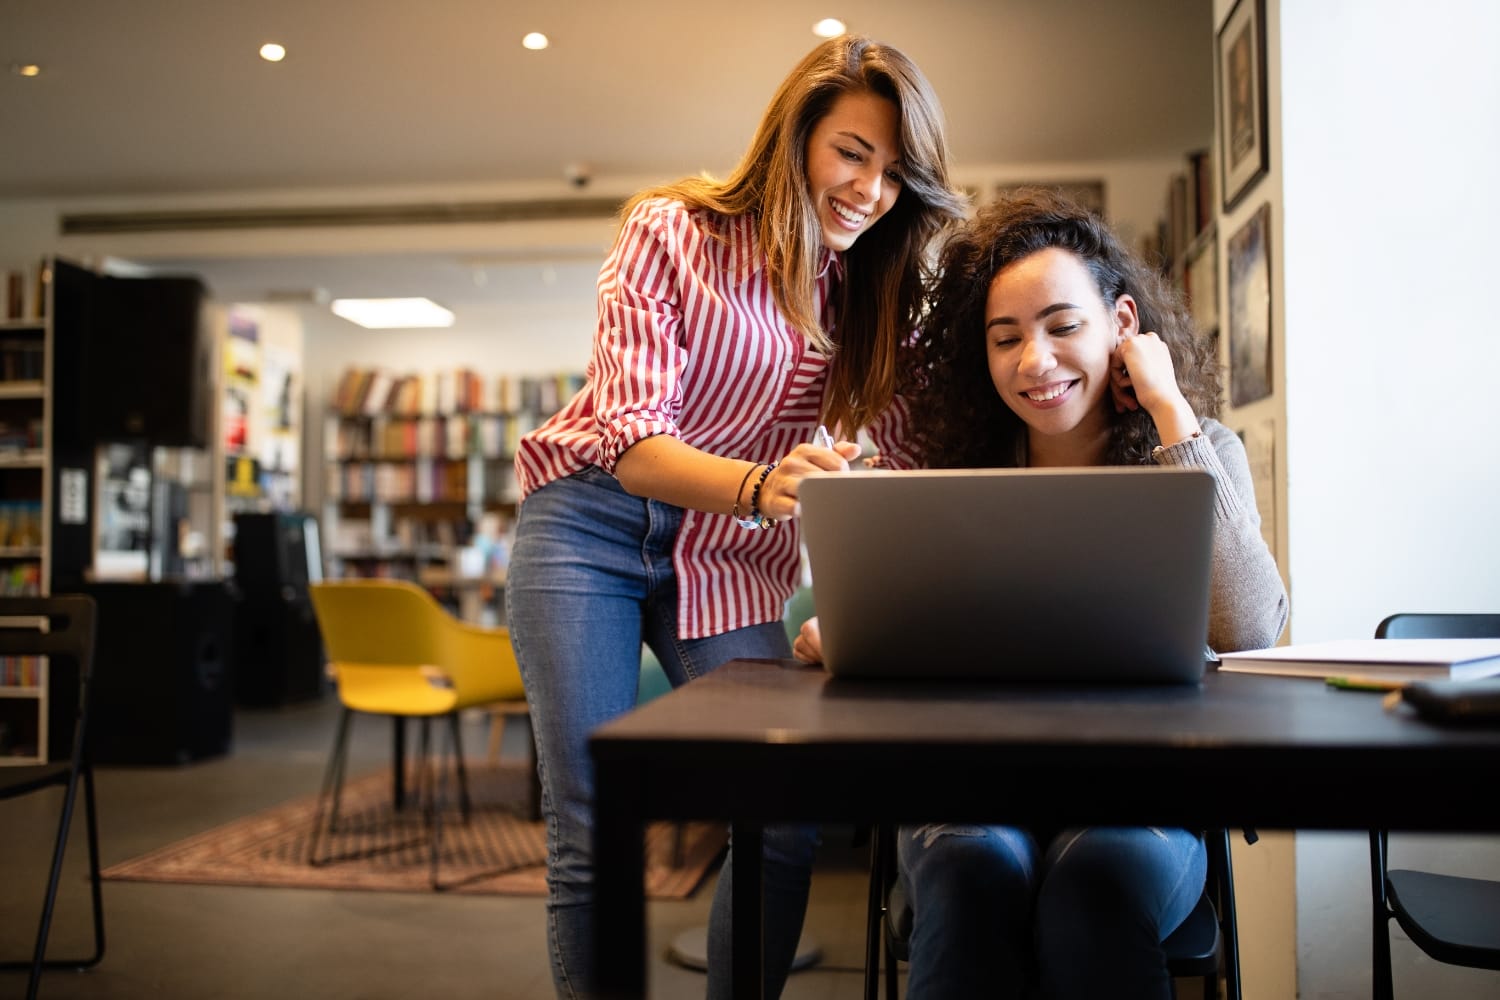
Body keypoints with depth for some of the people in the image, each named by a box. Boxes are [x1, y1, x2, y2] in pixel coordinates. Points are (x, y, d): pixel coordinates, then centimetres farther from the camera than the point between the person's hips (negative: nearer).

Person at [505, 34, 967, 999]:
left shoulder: (876, 289, 3)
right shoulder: (672, 230, -9)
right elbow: (629, 437, -18)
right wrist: (762, 484, -38)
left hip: (731, 560, 4)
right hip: (593, 527, -3)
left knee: (786, 826, -7)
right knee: (594, 836, -5)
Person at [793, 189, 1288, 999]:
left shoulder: (1199, 454, 2)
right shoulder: (955, 471, 6)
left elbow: (1249, 632, -16)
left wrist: (1170, 409, -13)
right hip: (970, 776, 1)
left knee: (1099, 880, -33)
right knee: (975, 873, -32)